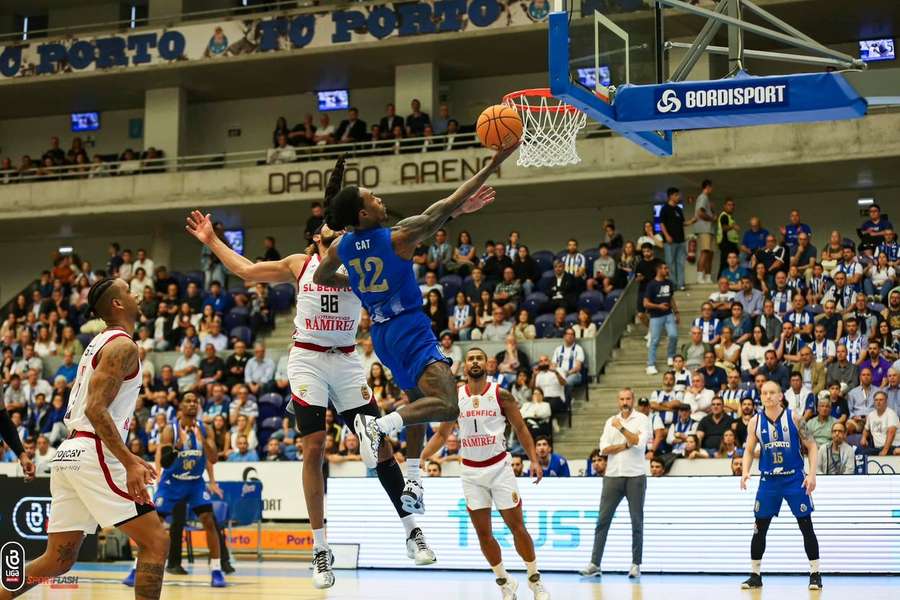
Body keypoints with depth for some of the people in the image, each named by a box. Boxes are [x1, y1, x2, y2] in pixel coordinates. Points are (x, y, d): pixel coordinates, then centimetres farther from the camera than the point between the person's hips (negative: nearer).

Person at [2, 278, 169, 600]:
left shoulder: (99, 343, 21)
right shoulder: (123, 345, -9)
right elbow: (96, 408, -20)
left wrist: (127, 458, 27)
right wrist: (129, 463, -24)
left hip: (69, 453, 10)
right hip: (93, 455, -10)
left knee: (59, 559, 14)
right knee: (156, 541, -6)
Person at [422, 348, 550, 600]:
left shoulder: (501, 395, -5)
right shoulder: (455, 397, 2)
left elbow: (521, 429, 0)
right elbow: (442, 434, 11)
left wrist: (534, 460, -10)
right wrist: (421, 458, -1)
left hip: (499, 467, -3)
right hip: (471, 472, 3)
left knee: (517, 527, 0)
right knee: (483, 532, 4)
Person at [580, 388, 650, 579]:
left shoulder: (642, 419, 2)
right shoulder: (610, 422, 12)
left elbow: (640, 443, -14)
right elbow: (604, 449, 2)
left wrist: (622, 428, -11)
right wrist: (627, 444, -7)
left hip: (635, 476, -3)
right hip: (613, 476, 3)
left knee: (637, 522, 1)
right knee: (603, 520, -2)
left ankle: (636, 565, 8)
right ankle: (595, 564, -1)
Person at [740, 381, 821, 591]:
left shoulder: (793, 418, -6)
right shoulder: (755, 422, 0)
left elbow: (811, 446, -3)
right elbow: (749, 450, 9)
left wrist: (812, 474, -13)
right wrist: (745, 472, -9)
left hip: (794, 478, -2)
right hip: (768, 480, 2)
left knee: (806, 527, -2)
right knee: (759, 529, 2)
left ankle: (815, 575, 6)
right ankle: (755, 575, 13)